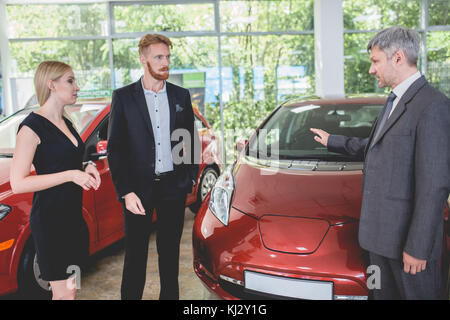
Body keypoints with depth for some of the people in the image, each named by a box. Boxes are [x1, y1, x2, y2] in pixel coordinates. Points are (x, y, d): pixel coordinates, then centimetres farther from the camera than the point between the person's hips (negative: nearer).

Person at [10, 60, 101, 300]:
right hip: (50, 219, -8)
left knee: (69, 290, 16)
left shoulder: (65, 123, 11)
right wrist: (70, 175, -23)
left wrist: (86, 168, 4)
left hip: (73, 216, 8)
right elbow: (18, 184, -20)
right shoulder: (32, 127, -15)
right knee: (64, 294, 0)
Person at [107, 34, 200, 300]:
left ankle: (170, 295, 30)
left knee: (170, 250, 14)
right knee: (136, 253, 5)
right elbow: (115, 148, -5)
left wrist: (191, 176, 5)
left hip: (174, 187, 3)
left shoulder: (181, 96, 7)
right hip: (138, 188, -2)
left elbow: (192, 139, 13)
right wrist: (125, 192, -12)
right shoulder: (123, 97, -2)